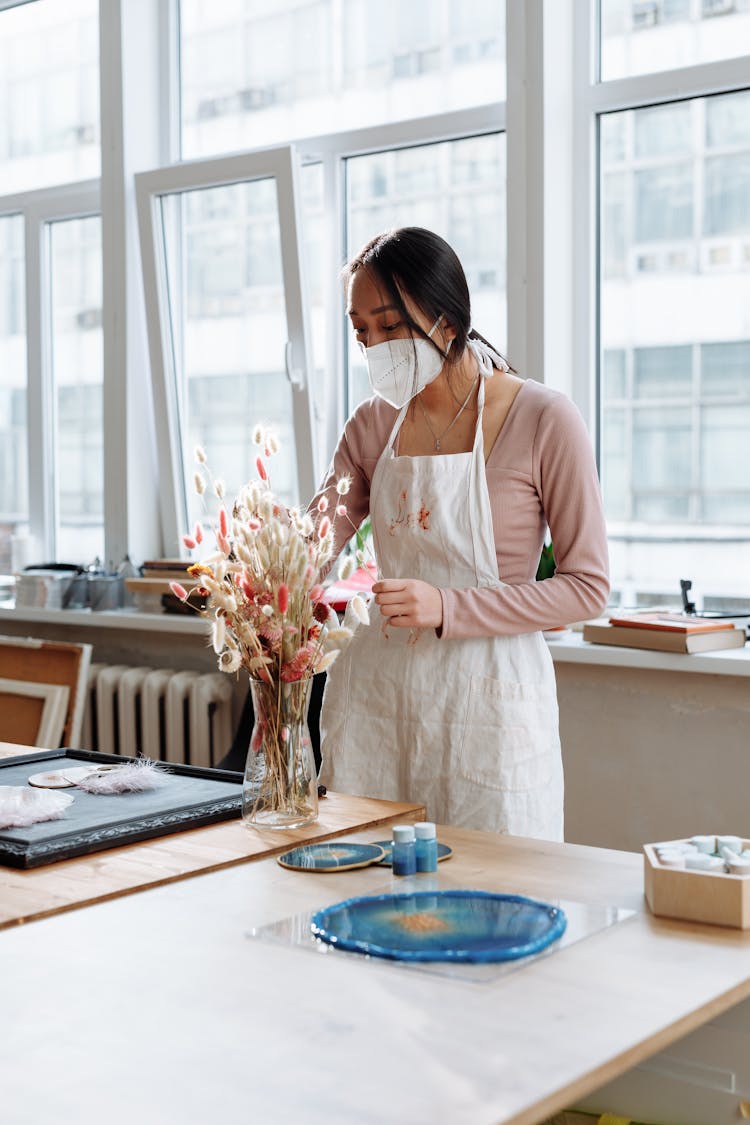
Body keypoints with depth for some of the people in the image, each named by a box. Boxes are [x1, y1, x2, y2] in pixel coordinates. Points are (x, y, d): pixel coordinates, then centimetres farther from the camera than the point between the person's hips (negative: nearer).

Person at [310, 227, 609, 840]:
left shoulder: (545, 420, -9)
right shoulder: (374, 426, 6)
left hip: (487, 698, -4)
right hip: (376, 691, 4)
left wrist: (449, 608, -19)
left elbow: (587, 586, -9)